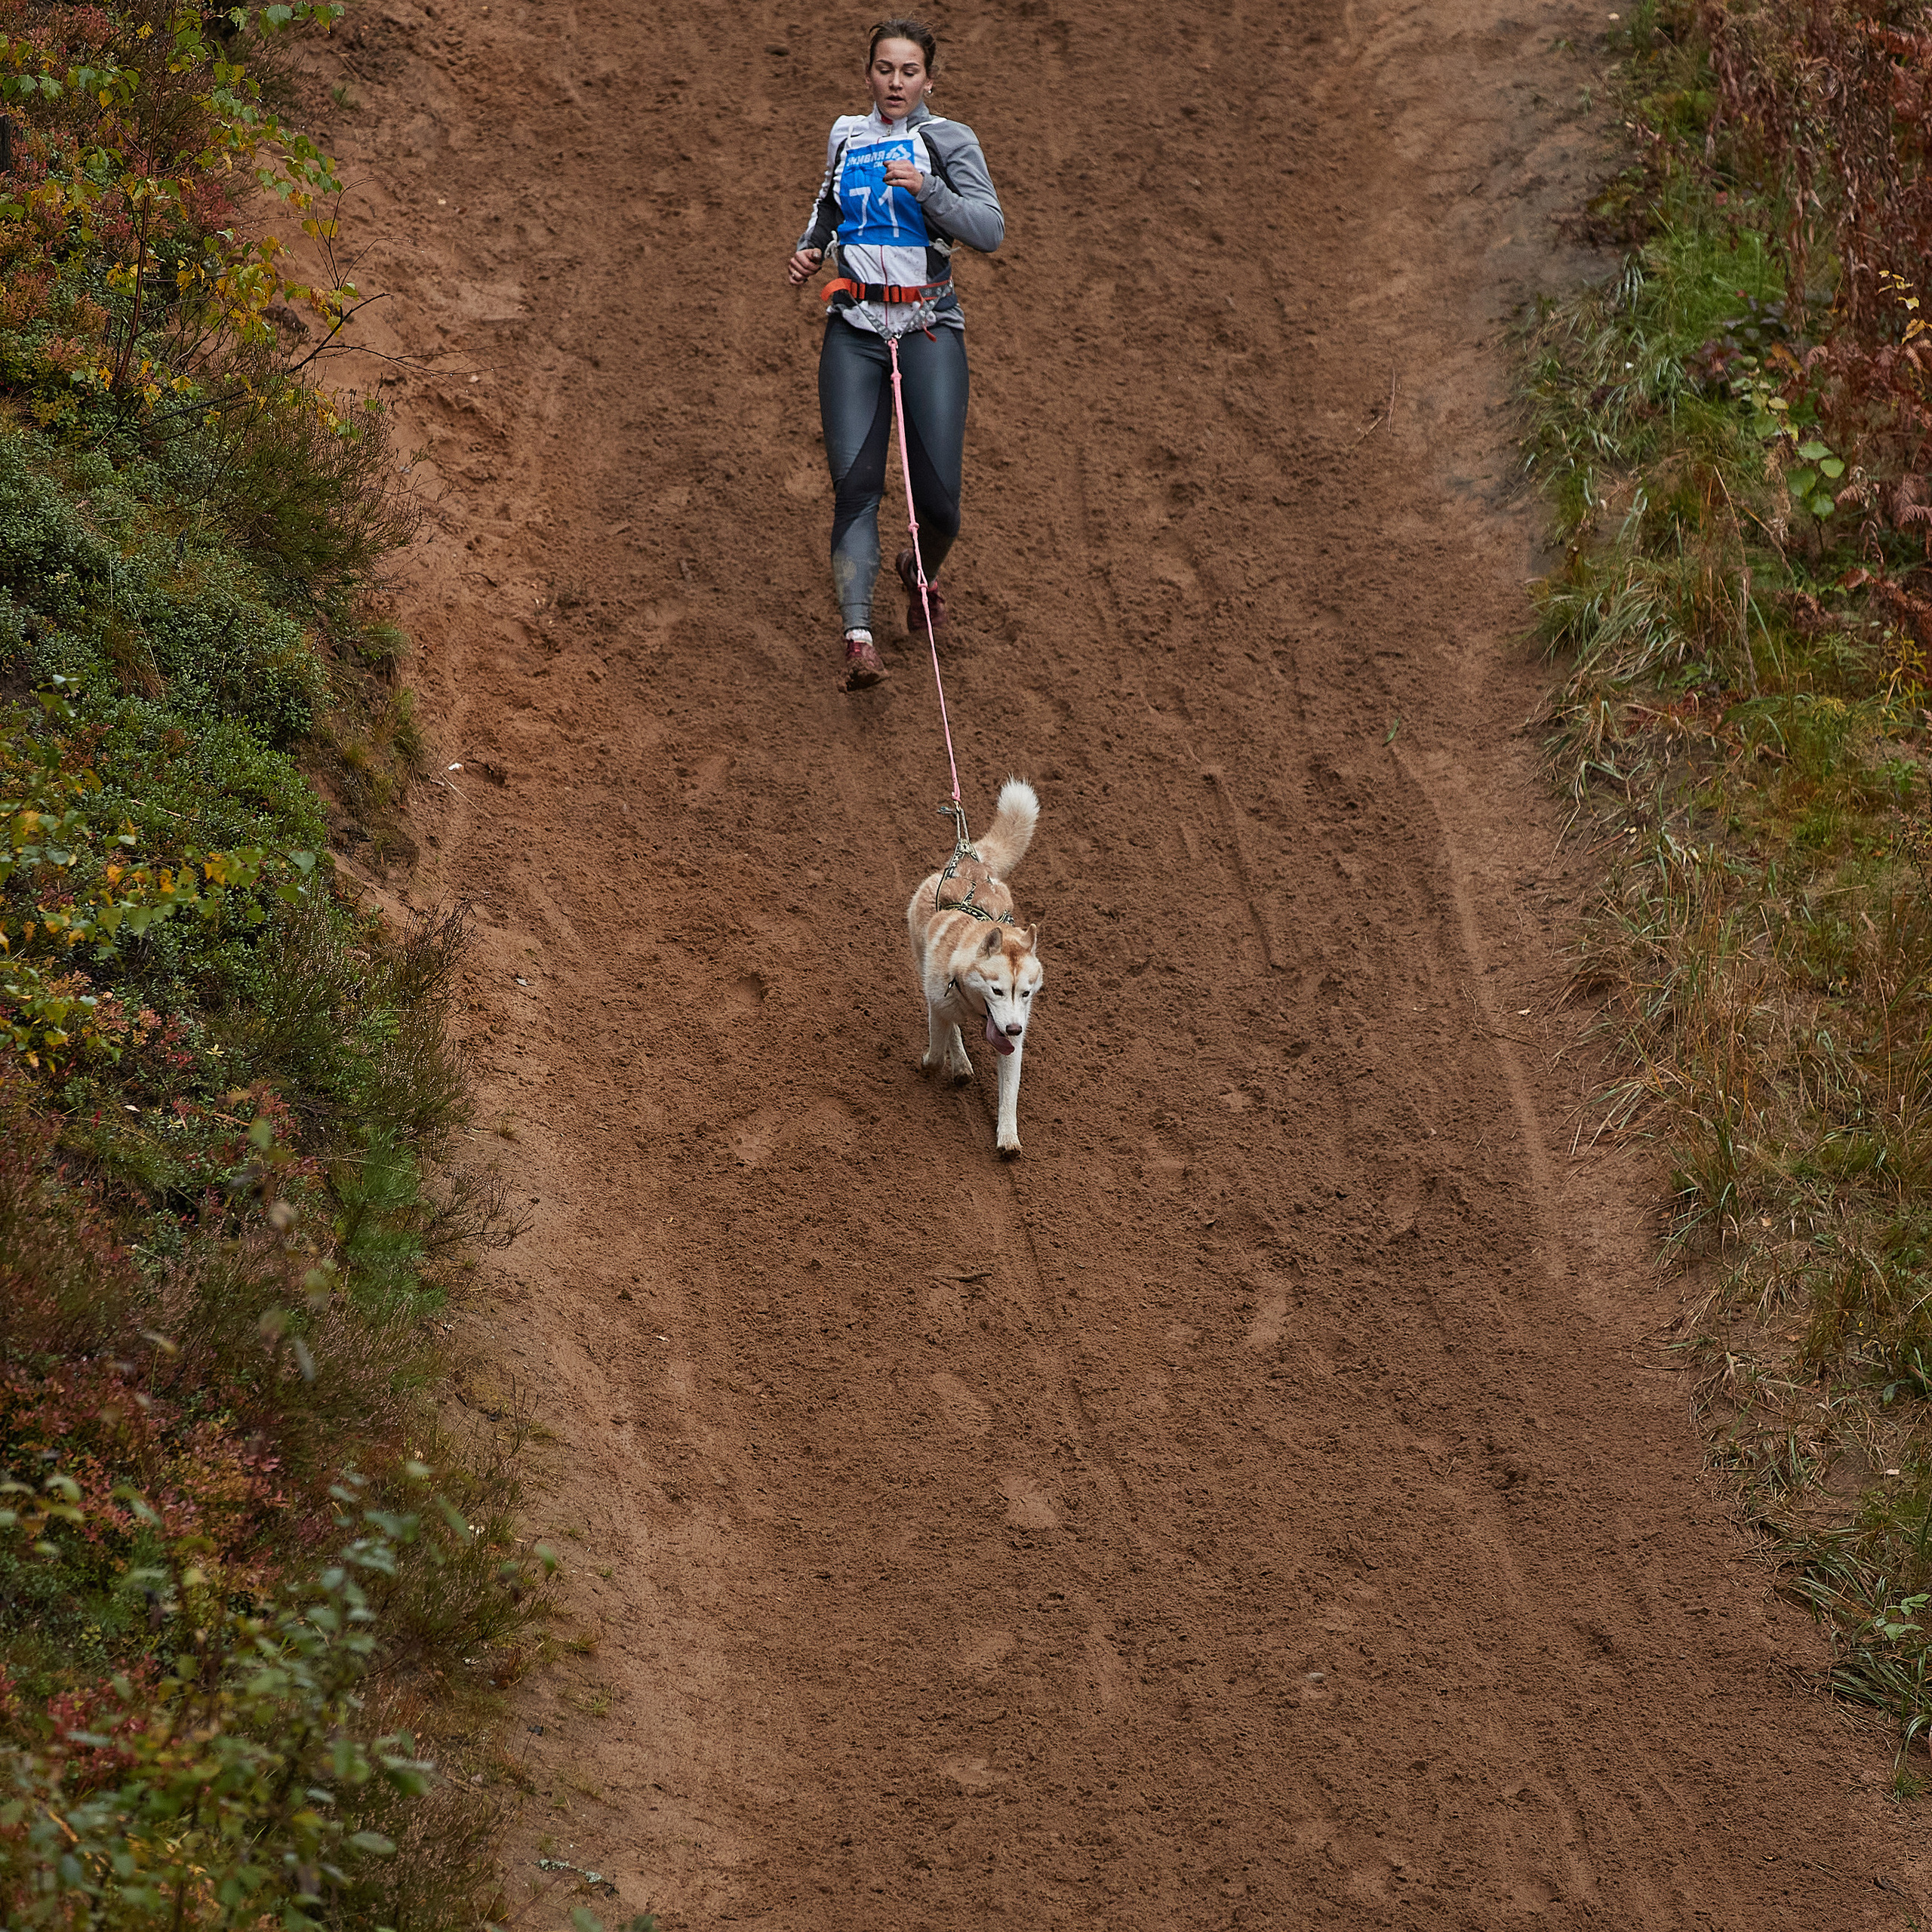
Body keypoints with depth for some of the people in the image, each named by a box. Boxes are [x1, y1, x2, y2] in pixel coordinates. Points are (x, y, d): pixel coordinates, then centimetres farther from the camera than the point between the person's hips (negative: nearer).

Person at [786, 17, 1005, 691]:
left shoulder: (949, 141, 2)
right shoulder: (846, 136, 13)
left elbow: (990, 231, -8)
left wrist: (928, 189, -21)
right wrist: (811, 247, 13)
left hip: (928, 327, -2)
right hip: (854, 329, 2)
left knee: (939, 501, -6)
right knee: (855, 482, -15)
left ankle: (921, 574, 30)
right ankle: (859, 638, -24)